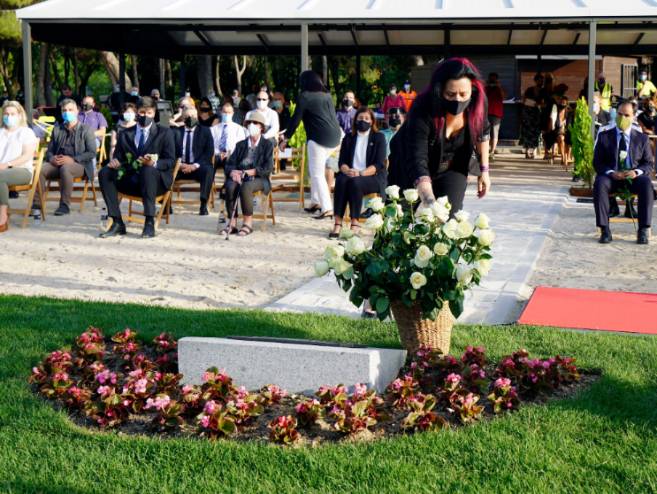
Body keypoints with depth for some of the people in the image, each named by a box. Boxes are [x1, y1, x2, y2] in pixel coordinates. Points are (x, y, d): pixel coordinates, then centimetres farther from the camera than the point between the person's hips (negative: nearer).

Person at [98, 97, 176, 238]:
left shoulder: (165, 133, 4)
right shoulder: (125, 134, 14)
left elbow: (171, 161, -4)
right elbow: (119, 157, 12)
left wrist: (154, 163, -26)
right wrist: (115, 162, -14)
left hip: (156, 181, -3)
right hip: (131, 181, 4)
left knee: (148, 170, -37)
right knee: (105, 173, -19)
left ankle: (149, 223, -36)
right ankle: (117, 223, -21)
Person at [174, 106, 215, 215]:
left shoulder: (205, 131, 10)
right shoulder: (176, 132, 15)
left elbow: (209, 153, -1)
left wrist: (195, 165, -15)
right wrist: (179, 164, -12)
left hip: (197, 167, -2)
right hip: (180, 167, 2)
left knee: (208, 170, -35)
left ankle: (203, 206, -35)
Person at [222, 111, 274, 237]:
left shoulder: (267, 144, 9)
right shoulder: (240, 144, 20)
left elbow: (268, 168, -5)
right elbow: (229, 165, 11)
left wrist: (249, 172, -17)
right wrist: (233, 172, -14)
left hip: (258, 179, -3)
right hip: (239, 178, 3)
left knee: (245, 187, -37)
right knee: (230, 186, -32)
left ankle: (248, 223, -27)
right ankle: (232, 223, -30)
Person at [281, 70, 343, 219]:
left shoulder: (304, 97, -2)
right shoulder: (327, 95, 17)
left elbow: (296, 119, -1)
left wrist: (286, 138, 6)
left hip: (319, 138, -7)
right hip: (334, 137, 7)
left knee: (317, 173, -5)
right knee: (316, 170, 20)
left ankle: (327, 208, -13)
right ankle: (316, 201, 21)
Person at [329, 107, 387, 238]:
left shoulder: (378, 137, 6)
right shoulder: (349, 138, 16)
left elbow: (379, 164, -5)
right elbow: (342, 162, 8)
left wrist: (361, 173, -21)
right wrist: (347, 171, -17)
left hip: (373, 177, -3)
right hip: (351, 174, 3)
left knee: (355, 182, -34)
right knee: (341, 180, -31)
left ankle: (355, 223, -34)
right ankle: (337, 223, -36)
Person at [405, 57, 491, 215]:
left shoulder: (477, 103, -21)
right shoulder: (422, 110, -35)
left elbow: (483, 133, 2)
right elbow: (418, 162, -42)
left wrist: (484, 170, 3)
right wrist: (430, 203, -54)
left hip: (452, 170, 3)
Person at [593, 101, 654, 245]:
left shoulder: (641, 138, 10)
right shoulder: (604, 136, 7)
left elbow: (649, 163, 7)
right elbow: (597, 162, 3)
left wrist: (637, 172, -16)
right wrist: (611, 172, -18)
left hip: (634, 176, 0)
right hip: (611, 176, 0)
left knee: (647, 184, -33)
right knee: (599, 184, -35)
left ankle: (643, 230, -31)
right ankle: (605, 230, -33)